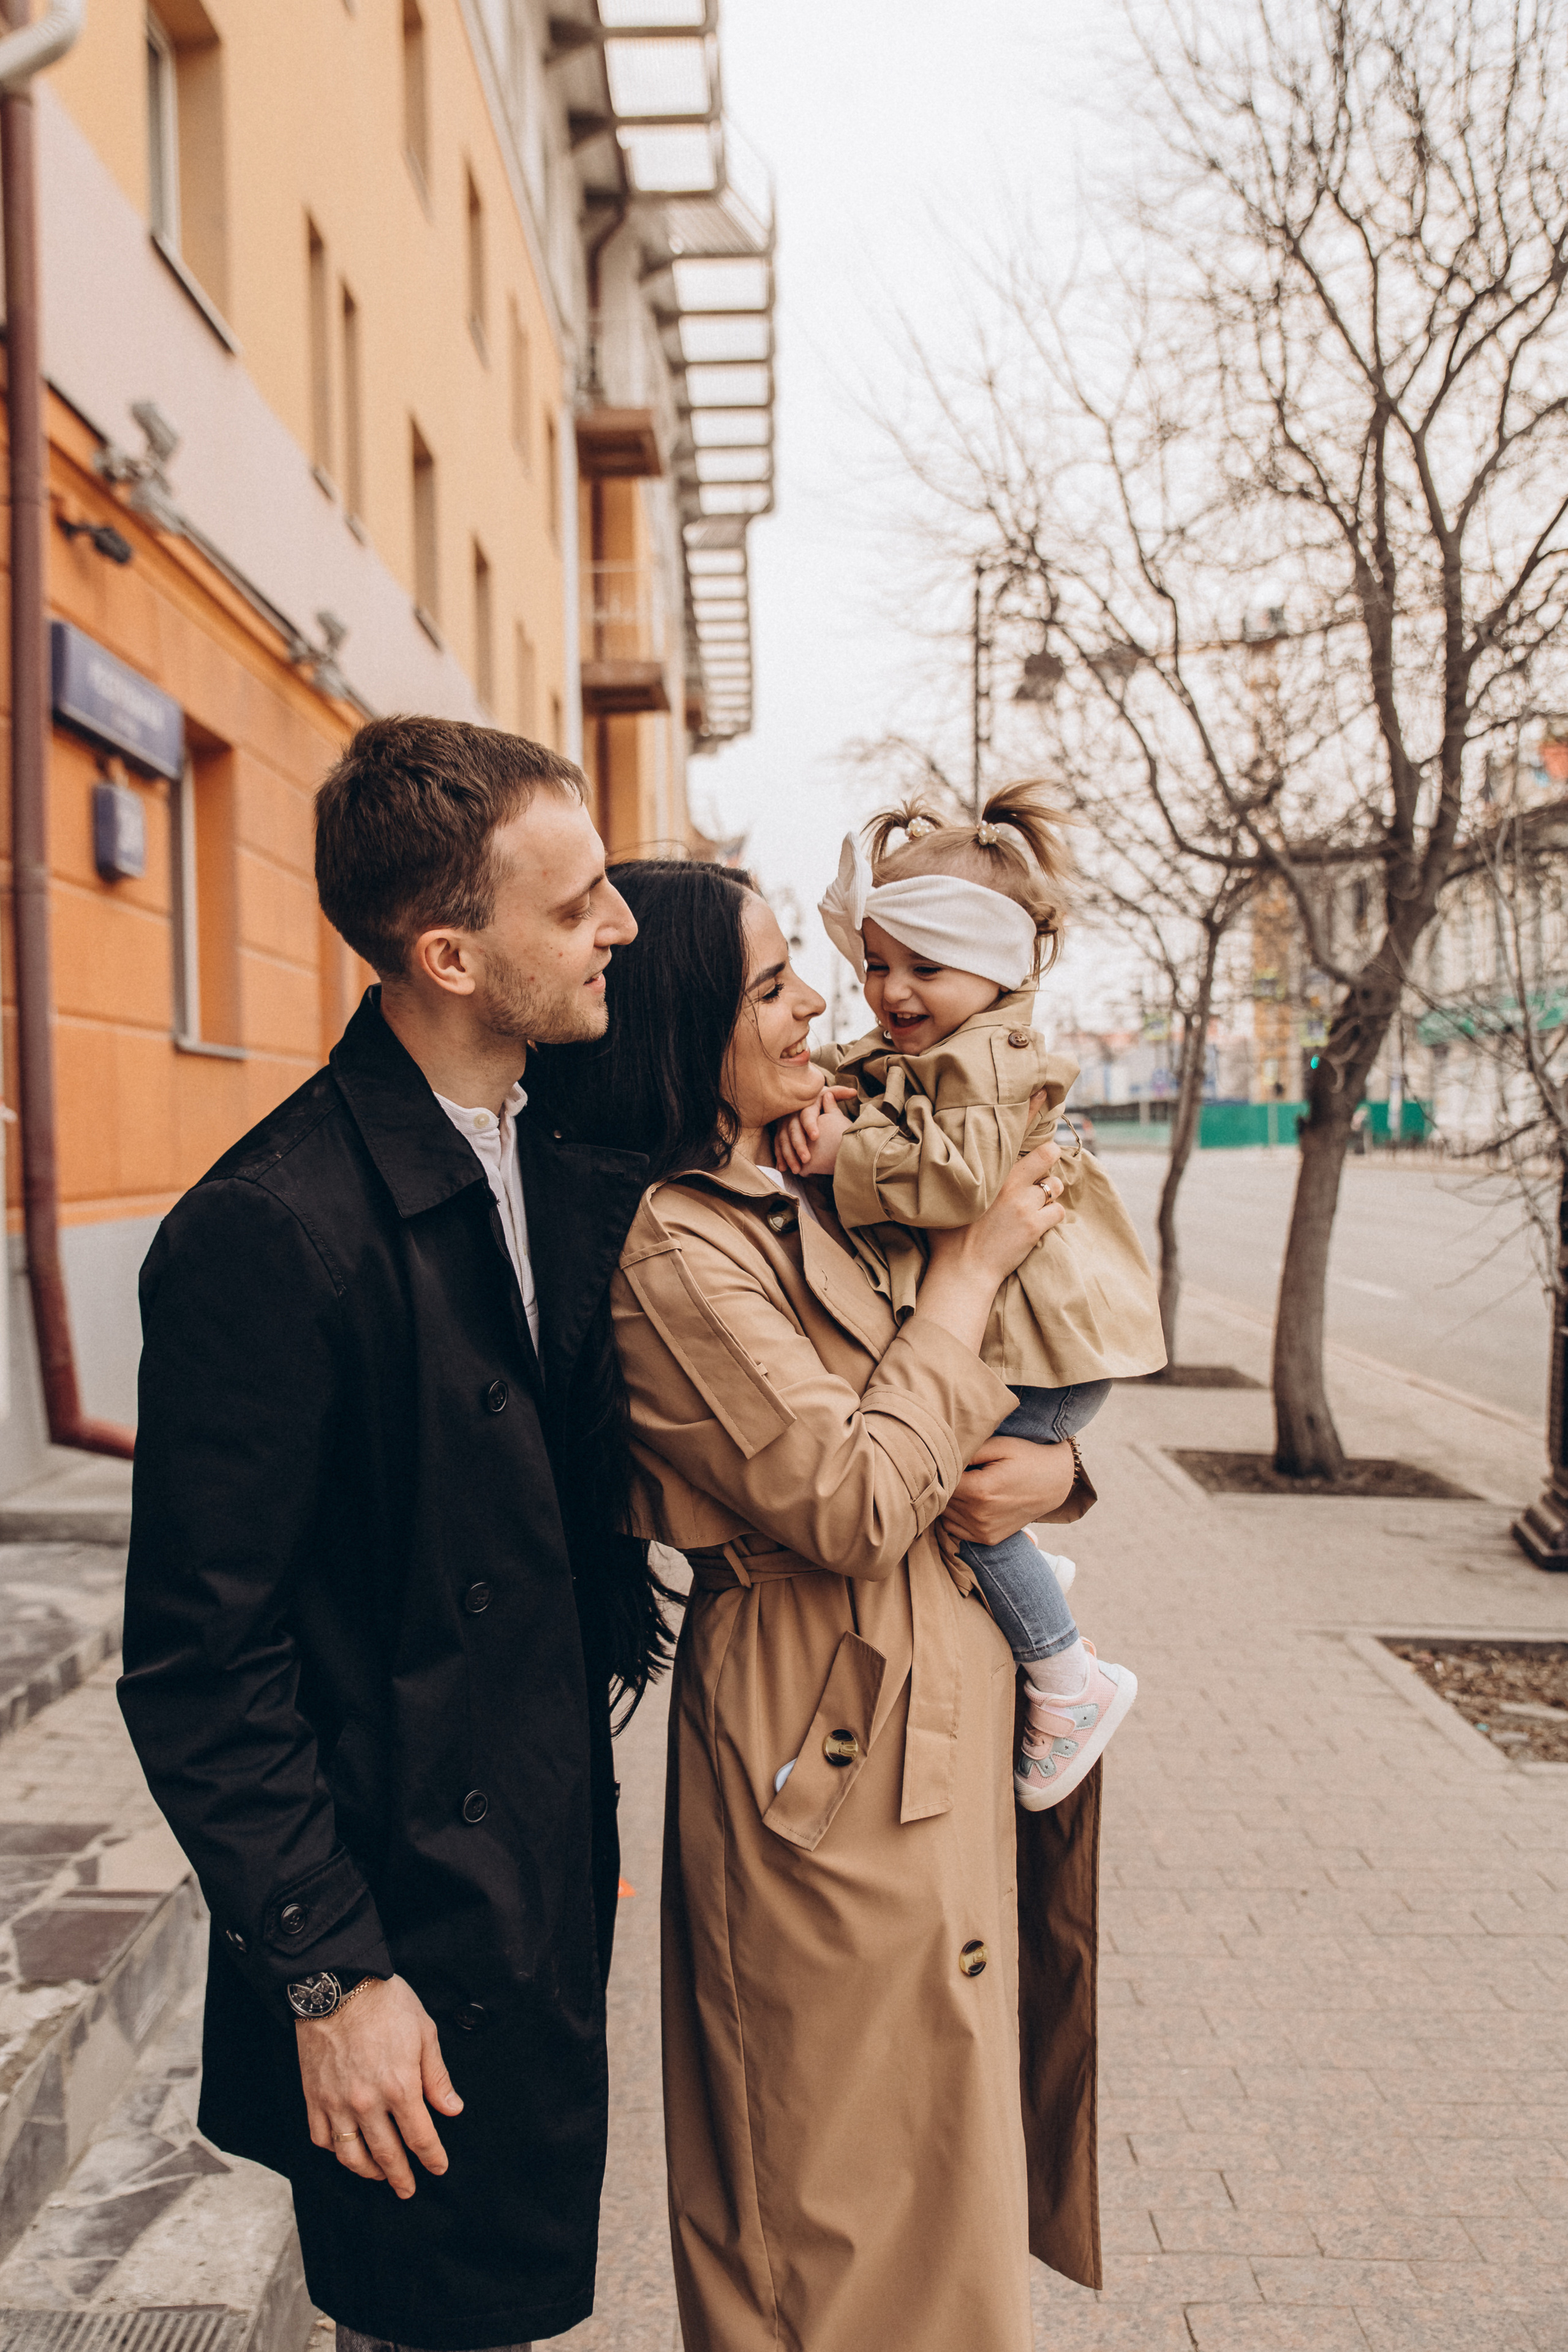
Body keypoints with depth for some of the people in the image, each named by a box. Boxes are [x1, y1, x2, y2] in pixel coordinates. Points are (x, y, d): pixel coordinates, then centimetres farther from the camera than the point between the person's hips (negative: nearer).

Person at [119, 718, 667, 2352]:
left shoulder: (576, 1169, 0)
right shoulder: (268, 1234, -24)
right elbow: (198, 1661, -19)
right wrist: (326, 1973, -15)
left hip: (549, 1879, 7)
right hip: (406, 1932, -7)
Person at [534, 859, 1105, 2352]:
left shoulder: (799, 1203, 7)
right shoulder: (673, 1251, -21)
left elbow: (1040, 1388, 14)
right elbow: (855, 1504, -26)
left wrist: (1050, 1465, -9)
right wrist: (970, 1267, -18)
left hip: (938, 1720, 9)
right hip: (839, 1756, -9)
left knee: (948, 2124, 26)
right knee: (854, 2187, 12)